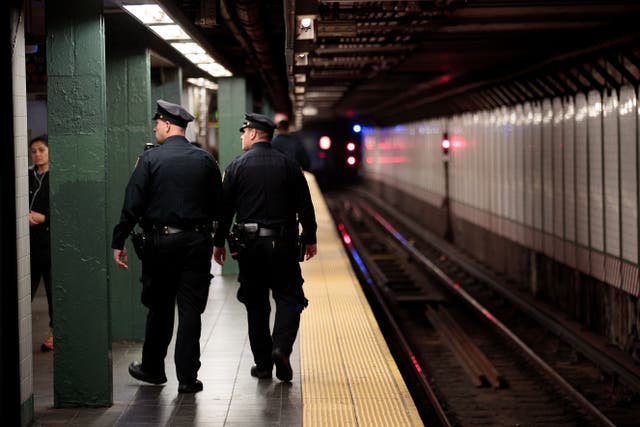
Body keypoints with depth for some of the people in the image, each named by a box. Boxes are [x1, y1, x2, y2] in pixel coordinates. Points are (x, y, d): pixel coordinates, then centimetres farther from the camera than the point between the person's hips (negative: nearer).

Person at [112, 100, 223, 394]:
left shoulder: (150, 158, -5)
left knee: (159, 307, 13)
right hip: (197, 242, 2)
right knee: (190, 310, 3)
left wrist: (118, 242, -4)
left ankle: (153, 368, 26)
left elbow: (132, 204, -9)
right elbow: (219, 206, 7)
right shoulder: (205, 160, 3)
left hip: (160, 242, -1)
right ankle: (188, 377, 2)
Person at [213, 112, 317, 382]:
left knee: (255, 303, 9)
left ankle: (262, 363, 11)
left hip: (249, 245, 0)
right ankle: (281, 347, -16)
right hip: (283, 244, 0)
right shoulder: (289, 165, 3)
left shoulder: (237, 166, -1)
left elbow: (224, 208, 0)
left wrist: (219, 243, 8)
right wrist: (309, 239, 12)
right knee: (289, 298, 7)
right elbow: (305, 206, 3)